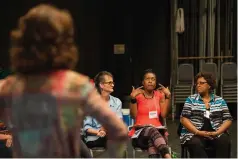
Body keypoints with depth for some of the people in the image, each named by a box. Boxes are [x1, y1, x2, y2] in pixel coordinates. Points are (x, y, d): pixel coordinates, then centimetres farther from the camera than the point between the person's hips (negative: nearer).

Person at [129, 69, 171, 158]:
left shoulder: (160, 94, 13)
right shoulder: (138, 94, 4)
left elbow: (164, 114, 2)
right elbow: (133, 115, -4)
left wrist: (168, 96, -4)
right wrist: (133, 98, -15)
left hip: (158, 130, 2)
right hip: (140, 132, -2)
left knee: (152, 141, -37)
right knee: (152, 130, -40)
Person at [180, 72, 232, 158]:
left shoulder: (220, 101, 13)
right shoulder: (191, 99, 8)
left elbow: (227, 120, 7)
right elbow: (184, 119, 0)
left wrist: (217, 132, -11)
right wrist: (198, 132, -13)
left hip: (216, 134, 2)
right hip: (194, 134, -1)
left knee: (224, 142, -30)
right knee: (196, 144, -35)